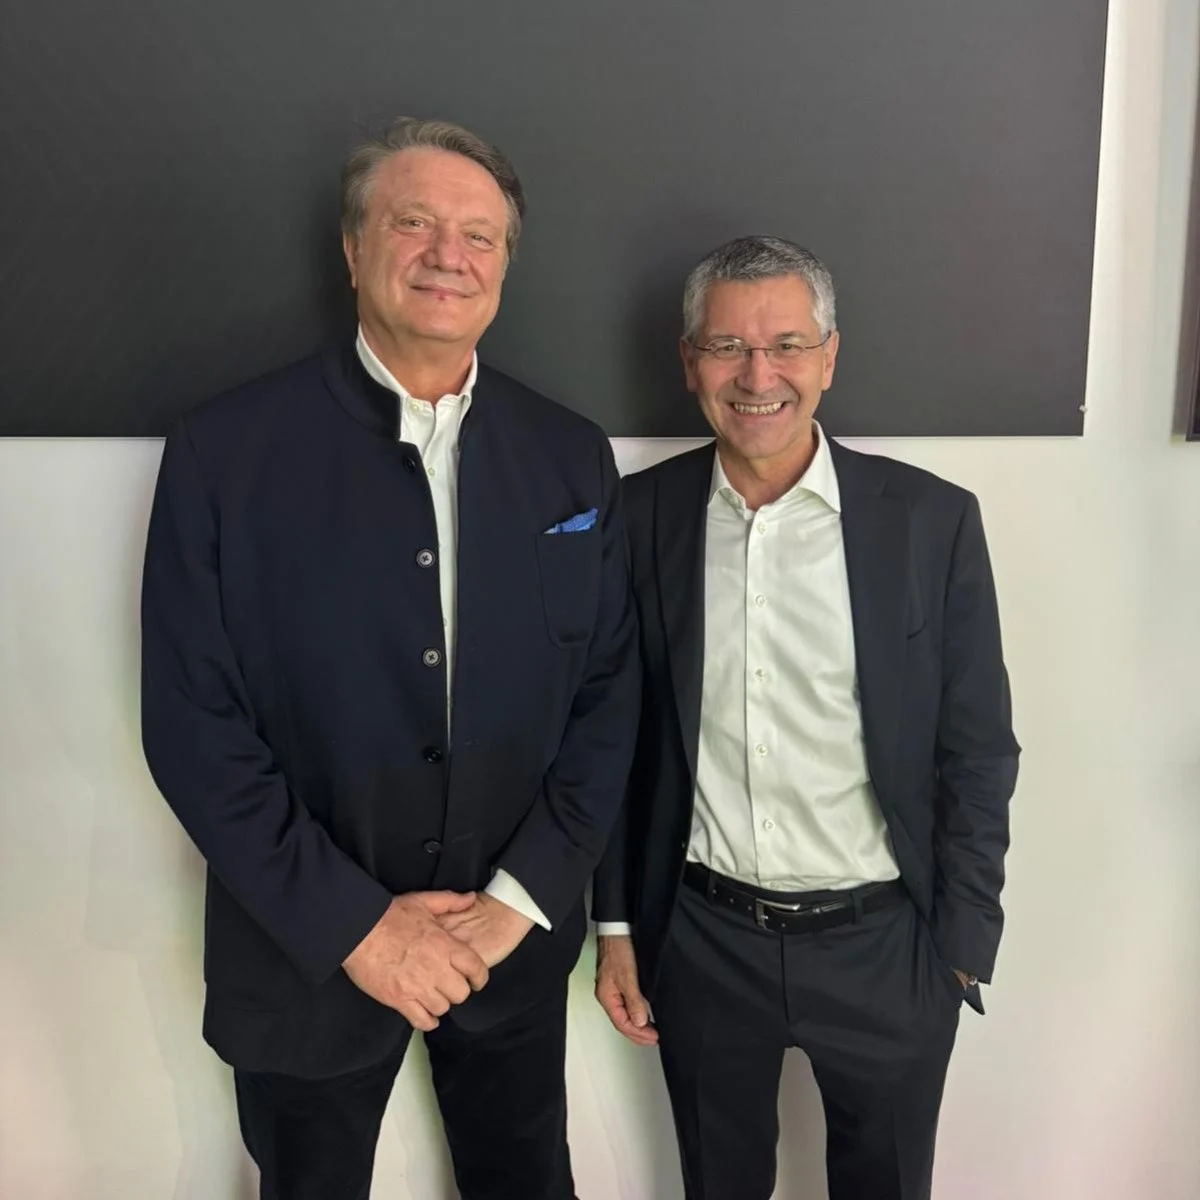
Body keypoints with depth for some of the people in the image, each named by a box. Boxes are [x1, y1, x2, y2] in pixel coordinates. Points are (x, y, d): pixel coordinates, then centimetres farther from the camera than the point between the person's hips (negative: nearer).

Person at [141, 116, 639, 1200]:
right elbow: (192, 723, -11)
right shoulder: (225, 451, -11)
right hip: (306, 951, -1)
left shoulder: (573, 459, -2)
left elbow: (608, 698, -1)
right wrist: (352, 923, -14)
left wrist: (520, 898, -9)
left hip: (515, 946, 2)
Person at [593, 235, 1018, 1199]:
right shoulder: (640, 516, -6)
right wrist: (617, 923, 3)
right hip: (700, 943, 1)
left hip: (884, 945, 0)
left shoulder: (932, 520, -10)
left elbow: (977, 753, -4)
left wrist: (961, 950, -3)